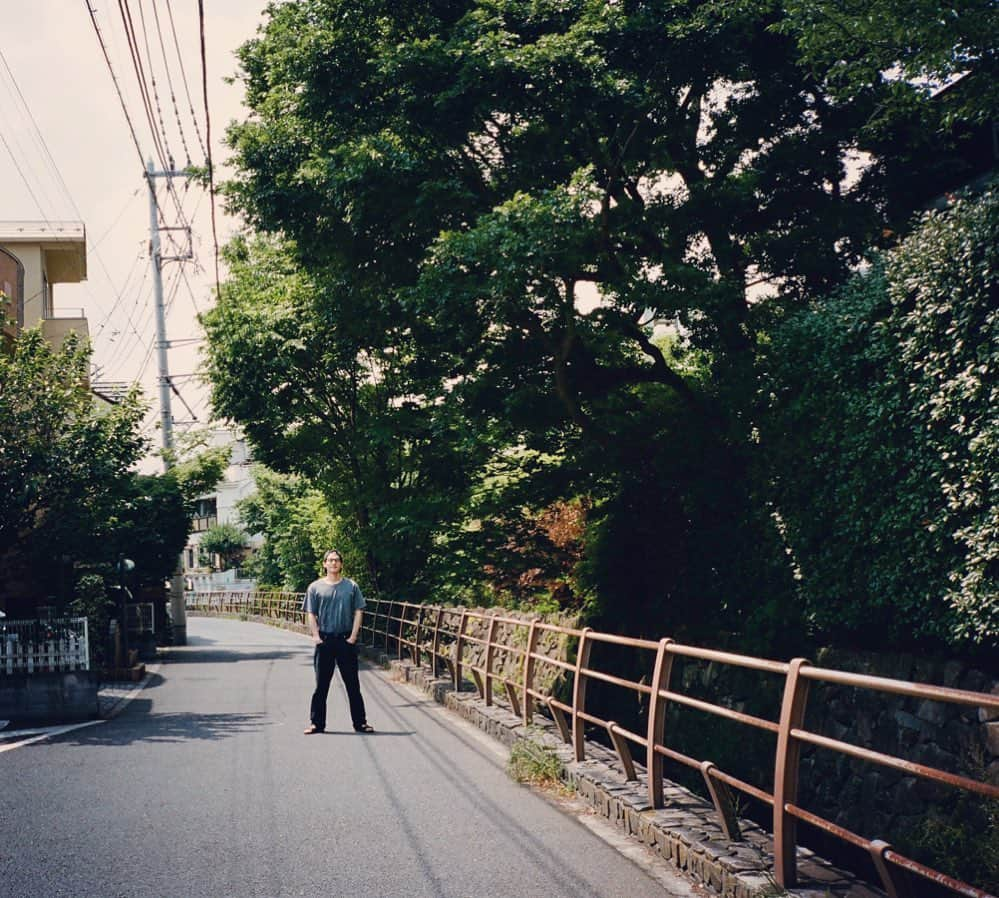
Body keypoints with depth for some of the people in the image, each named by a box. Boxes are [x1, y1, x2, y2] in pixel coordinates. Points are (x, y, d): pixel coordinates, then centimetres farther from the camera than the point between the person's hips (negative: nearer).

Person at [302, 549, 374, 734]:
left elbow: (358, 611, 3)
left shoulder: (351, 586, 5)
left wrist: (353, 636, -5)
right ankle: (317, 723, 11)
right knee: (321, 685, 4)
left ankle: (360, 722, 10)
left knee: (353, 684, 4)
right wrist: (315, 636, -8)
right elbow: (310, 614, 2)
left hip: (346, 640, 0)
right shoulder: (315, 587, 4)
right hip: (324, 641, 0)